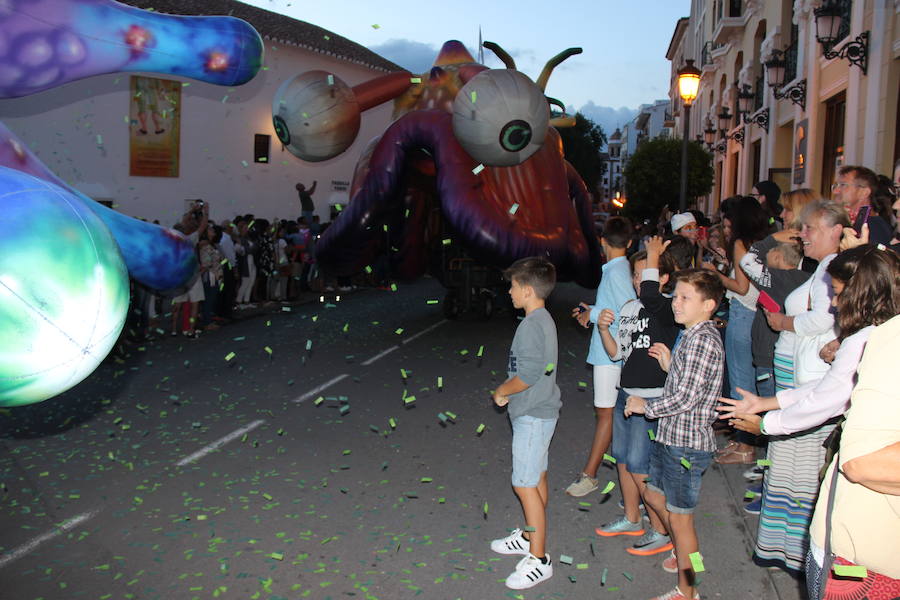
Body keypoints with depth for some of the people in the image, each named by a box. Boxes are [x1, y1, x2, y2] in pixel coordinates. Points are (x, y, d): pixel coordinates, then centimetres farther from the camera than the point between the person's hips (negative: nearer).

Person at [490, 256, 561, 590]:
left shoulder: (531, 326, -22)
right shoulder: (545, 319, 9)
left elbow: (527, 375, -26)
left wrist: (501, 392, -10)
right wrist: (509, 388, 8)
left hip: (532, 415, -10)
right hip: (541, 410, 10)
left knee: (525, 485, -3)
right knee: (537, 477, 20)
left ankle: (539, 559, 5)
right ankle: (530, 537, 35)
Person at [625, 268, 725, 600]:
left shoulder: (703, 339, -21)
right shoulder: (693, 336, 10)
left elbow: (686, 398, -25)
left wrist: (645, 406, -13)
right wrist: (669, 365, 6)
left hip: (686, 443, -10)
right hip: (671, 436, 10)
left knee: (679, 518, 4)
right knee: (655, 495, 26)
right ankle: (684, 553, 47)